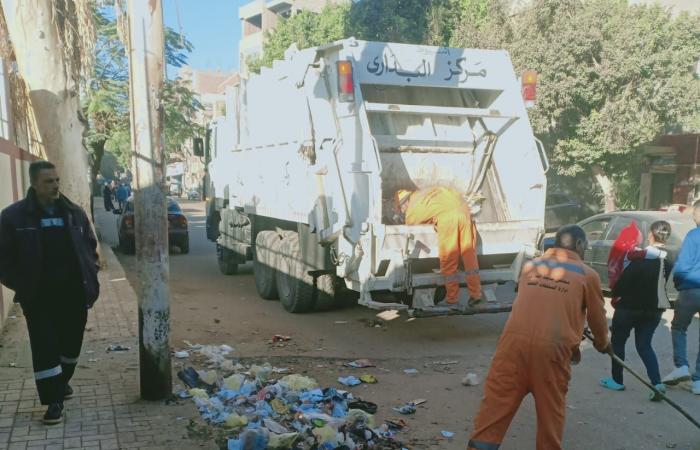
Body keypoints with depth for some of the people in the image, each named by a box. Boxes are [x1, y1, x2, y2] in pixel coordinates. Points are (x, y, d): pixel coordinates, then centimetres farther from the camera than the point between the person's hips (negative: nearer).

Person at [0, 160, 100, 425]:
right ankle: (54, 400, 10)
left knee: (72, 342, 16)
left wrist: (90, 278, 2)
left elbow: (90, 247, 11)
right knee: (45, 348, -1)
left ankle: (62, 381, 40)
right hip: (39, 297, -3)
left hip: (74, 293, 3)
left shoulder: (74, 212, 3)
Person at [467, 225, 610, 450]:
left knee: (497, 401, 5)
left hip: (515, 341, 2)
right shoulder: (587, 274, 11)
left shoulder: (530, 265, 22)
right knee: (551, 408, 14)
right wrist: (602, 343, 43)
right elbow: (597, 317, 21)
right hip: (553, 347, -2)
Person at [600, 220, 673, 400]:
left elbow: (625, 278, -17)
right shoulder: (669, 260, 0)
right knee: (644, 345, 14)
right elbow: (663, 282, 7)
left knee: (617, 341, 12)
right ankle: (657, 383, -2)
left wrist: (616, 294, -1)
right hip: (654, 309, 6)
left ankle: (617, 381, 21)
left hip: (630, 307, -6)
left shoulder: (641, 257, -20)